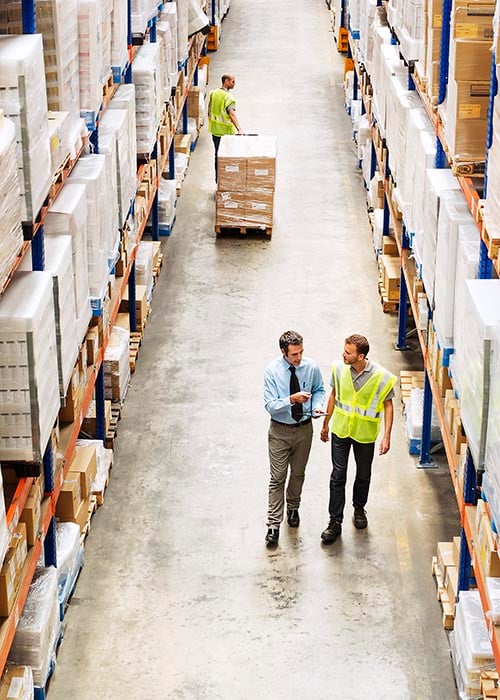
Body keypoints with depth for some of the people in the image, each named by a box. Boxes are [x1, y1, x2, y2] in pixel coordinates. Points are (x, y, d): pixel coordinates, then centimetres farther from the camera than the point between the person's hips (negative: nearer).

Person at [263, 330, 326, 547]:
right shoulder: (272, 371, -18)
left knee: (298, 474, 20)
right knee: (278, 478, 0)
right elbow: (270, 405, -20)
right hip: (280, 431, -3)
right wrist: (292, 399, -35)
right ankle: (273, 525, 6)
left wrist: (317, 405, -13)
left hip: (304, 429, 3)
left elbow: (319, 389, 8)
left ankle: (293, 508, 45)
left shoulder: (310, 367, -11)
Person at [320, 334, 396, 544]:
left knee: (363, 474, 17)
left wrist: (387, 436, -12)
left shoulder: (381, 376, -21)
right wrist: (326, 423, 12)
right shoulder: (339, 369, -11)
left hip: (365, 434, -1)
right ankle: (335, 522, 9)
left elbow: (387, 405, -9)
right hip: (340, 430, 1)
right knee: (338, 476, 2)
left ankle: (359, 508, 42)